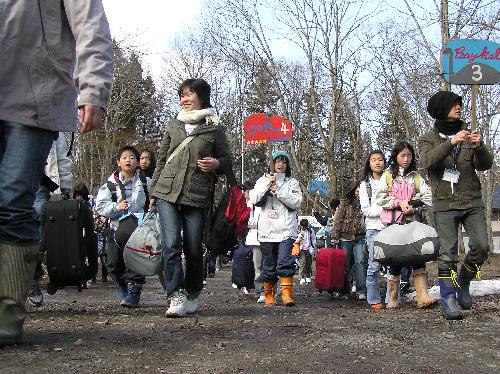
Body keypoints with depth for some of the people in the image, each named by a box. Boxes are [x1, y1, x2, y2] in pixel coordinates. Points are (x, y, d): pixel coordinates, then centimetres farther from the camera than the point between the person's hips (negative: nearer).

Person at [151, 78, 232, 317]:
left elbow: (227, 159, 14)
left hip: (197, 196, -1)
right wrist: (154, 191, 14)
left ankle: (192, 295, 22)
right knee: (171, 245, -12)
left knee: (193, 249, 5)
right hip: (167, 192, 2)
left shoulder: (214, 128, 6)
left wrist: (216, 164, -9)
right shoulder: (172, 126, 13)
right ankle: (176, 296, -10)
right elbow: (161, 160, 18)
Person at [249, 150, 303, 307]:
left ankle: (287, 294, -16)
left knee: (285, 262, -16)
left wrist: (278, 191, -10)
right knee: (268, 265, 6)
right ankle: (269, 295, 17)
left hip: (286, 230, -1)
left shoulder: (292, 182, 12)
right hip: (267, 229, 1)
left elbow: (296, 202, -2)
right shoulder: (263, 180, 15)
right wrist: (267, 184, -9)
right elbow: (254, 200, 1)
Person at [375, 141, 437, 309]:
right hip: (393, 222, -1)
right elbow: (380, 197, -1)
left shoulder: (416, 177, 13)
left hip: (413, 221, 2)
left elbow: (428, 196, 3)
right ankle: (393, 298, 8)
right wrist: (399, 202, -12)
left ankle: (422, 296, -16)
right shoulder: (388, 175, 8)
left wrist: (412, 205, -12)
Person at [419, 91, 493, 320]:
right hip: (445, 204, -3)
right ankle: (448, 299, 1)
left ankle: (463, 283, 18)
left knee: (481, 246, -6)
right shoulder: (429, 138, 4)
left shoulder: (467, 134, 12)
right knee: (447, 254, -4)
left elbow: (485, 165, 3)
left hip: (472, 202, 3)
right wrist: (451, 142, -29)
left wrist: (479, 147, -18)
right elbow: (428, 161, -17)